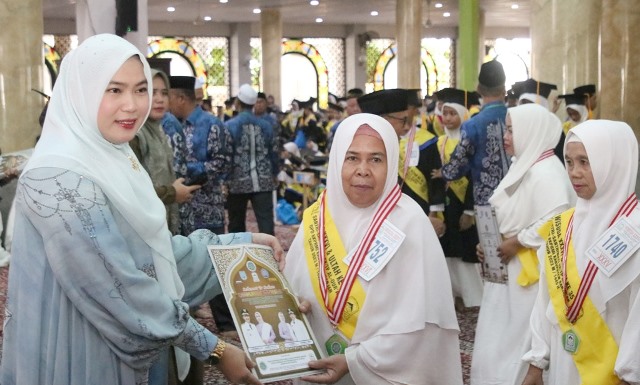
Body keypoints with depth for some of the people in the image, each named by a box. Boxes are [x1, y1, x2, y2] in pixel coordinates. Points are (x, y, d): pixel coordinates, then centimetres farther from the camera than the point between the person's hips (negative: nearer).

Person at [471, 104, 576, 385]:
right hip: (509, 267, 9)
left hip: (529, 271, -9)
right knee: (500, 338, 16)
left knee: (516, 339, 2)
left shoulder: (546, 173, -20)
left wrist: (516, 242, -19)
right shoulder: (521, 165, 11)